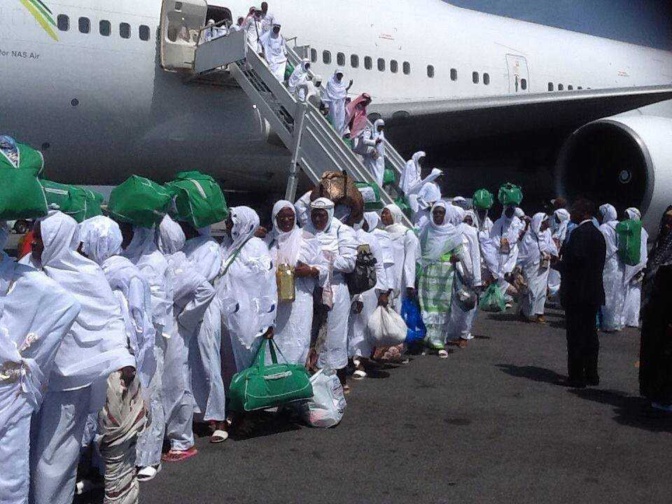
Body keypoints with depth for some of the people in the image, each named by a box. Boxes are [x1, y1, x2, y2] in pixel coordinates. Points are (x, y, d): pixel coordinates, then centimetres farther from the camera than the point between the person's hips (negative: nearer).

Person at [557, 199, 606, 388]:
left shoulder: (580, 233, -15)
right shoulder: (598, 234, 14)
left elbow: (574, 259, -25)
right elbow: (597, 263, 15)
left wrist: (559, 265, -7)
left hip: (577, 292, -9)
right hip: (594, 292, 9)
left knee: (576, 336, -3)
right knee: (590, 334, 15)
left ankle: (576, 377, 1)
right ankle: (591, 374, 22)